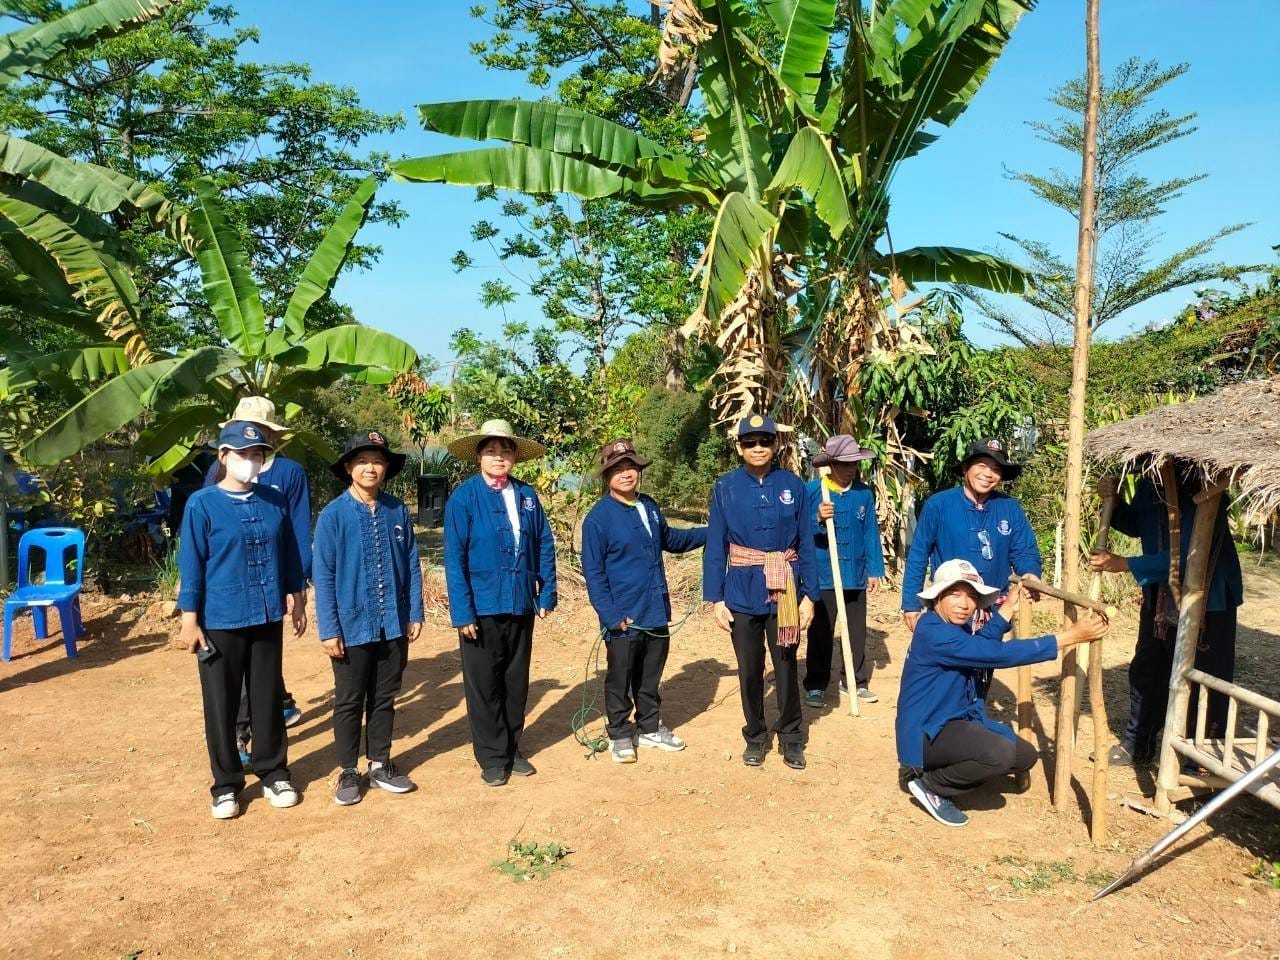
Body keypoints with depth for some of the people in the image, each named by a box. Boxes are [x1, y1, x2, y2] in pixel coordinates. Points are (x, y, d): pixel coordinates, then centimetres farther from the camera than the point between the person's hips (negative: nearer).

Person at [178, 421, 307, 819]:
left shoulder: (275, 501, 3)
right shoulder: (202, 505, -7)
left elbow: (289, 554, 10)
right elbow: (191, 565, -7)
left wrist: (297, 601, 12)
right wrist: (190, 620, -8)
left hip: (268, 618, 3)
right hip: (220, 621, -3)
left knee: (268, 698, 13)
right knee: (221, 705, 7)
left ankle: (273, 773, 28)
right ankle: (227, 785, 22)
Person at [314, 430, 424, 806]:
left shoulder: (398, 511, 0)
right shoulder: (334, 514, -9)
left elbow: (411, 565, 5)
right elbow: (323, 576, -9)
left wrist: (415, 614, 3)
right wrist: (329, 630, -11)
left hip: (393, 626, 3)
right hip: (352, 627, -3)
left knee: (384, 699, 15)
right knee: (349, 703, 11)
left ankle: (380, 765, 30)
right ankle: (348, 773, 26)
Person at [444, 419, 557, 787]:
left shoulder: (527, 495, 4)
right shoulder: (464, 497, -9)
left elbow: (544, 546, 8)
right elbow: (454, 558, -11)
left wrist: (547, 592, 3)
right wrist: (462, 611, -15)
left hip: (521, 606, 4)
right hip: (481, 608, -4)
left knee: (516, 683, 15)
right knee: (484, 686, 7)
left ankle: (512, 749, 30)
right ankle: (492, 757, 22)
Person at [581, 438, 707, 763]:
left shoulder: (649, 507, 6)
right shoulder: (598, 517, -14)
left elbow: (669, 539, 24)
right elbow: (593, 572, -14)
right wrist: (611, 615, -19)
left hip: (656, 612, 6)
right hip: (624, 616, -6)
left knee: (650, 676, 19)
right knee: (620, 679, 8)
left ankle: (650, 727, 35)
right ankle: (620, 735, 24)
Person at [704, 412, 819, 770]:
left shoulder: (793, 485, -2)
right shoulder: (726, 487, -3)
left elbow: (806, 544, 1)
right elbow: (715, 547, -2)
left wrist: (809, 594, -3)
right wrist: (715, 599, -5)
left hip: (785, 589, 0)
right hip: (742, 590, 0)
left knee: (786, 665, 9)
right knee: (749, 669, 12)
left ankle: (791, 737, 26)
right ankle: (755, 736, 29)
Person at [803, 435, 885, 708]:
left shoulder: (864, 493, 3)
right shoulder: (812, 490, -6)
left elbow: (871, 533, 6)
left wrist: (875, 570, 3)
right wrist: (817, 520, -23)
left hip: (855, 576, 3)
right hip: (822, 576, -3)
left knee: (857, 631, 12)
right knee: (820, 632, 4)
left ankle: (855, 681, 26)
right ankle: (815, 685, 14)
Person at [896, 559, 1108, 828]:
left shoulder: (956, 626, 6)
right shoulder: (934, 632, -25)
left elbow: (981, 646, 26)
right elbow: (998, 654, -29)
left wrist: (1009, 606, 17)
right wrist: (1069, 636, -26)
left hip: (955, 722, 10)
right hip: (925, 733, -10)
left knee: (1024, 755, 10)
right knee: (1000, 753, -31)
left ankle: (935, 769, 14)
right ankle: (930, 785, -7)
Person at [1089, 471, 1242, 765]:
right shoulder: (1151, 484, -8)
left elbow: (1188, 556, -31)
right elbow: (1136, 525, 11)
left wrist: (1126, 564, -31)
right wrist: (1114, 500, -8)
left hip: (1207, 600, -7)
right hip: (1159, 597, 7)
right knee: (1145, 670, 16)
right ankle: (1137, 743, 32)